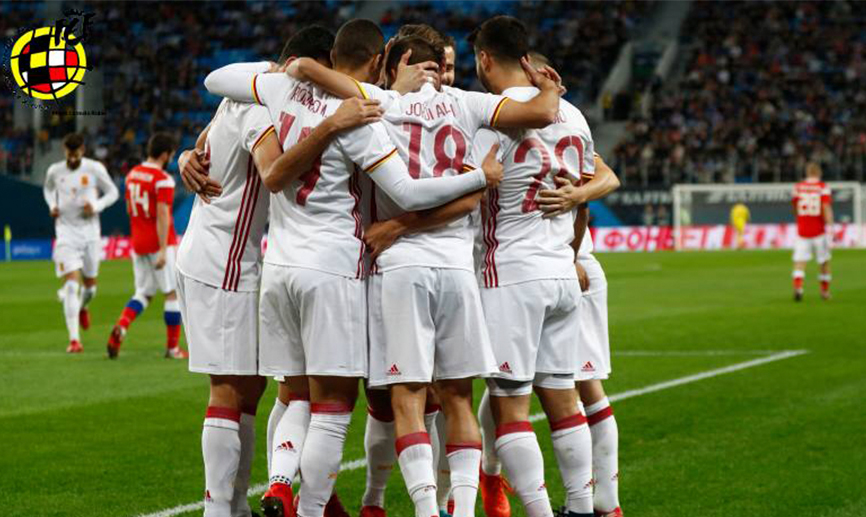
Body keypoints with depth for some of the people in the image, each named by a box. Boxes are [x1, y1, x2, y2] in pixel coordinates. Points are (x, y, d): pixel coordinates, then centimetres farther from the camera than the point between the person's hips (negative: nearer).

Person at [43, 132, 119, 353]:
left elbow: (112, 192, 3)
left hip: (90, 232, 1)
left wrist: (96, 207, -15)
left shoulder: (95, 169, -7)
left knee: (90, 285, 12)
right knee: (72, 285, -14)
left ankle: (82, 307, 51)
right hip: (66, 232, -1)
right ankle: (74, 339, -15)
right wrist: (52, 206, 0)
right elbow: (48, 189, 20)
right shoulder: (55, 171, -1)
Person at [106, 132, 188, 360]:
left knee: (144, 293, 15)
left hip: (138, 244, 7)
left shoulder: (132, 174, 9)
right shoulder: (163, 179, -15)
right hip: (159, 244, -7)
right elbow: (162, 216, -20)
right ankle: (172, 347, 7)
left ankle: (121, 327, -11)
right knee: (173, 293, 3)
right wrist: (163, 251, -22)